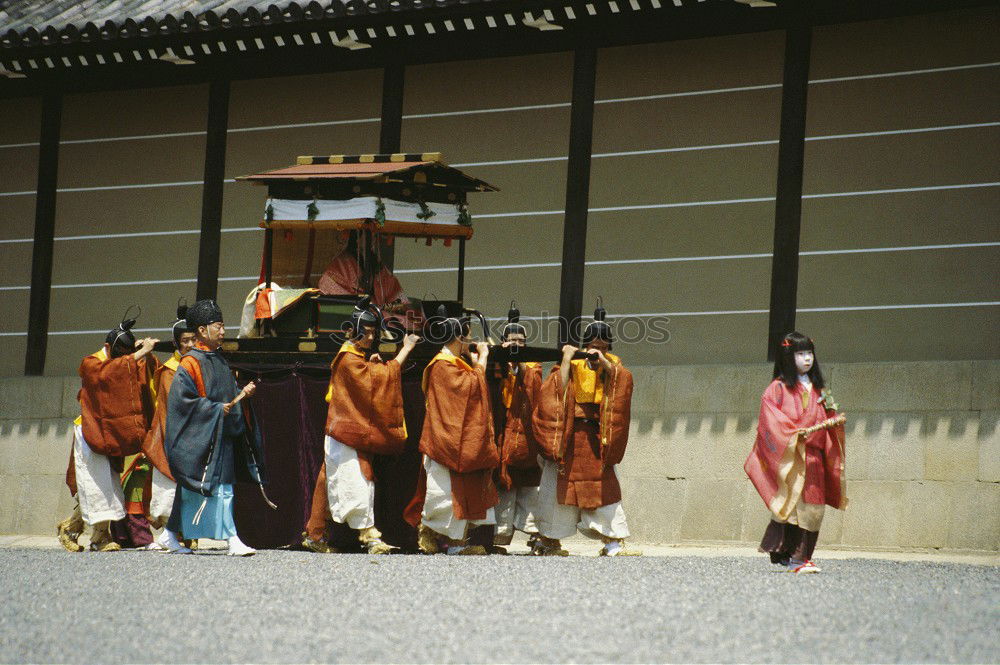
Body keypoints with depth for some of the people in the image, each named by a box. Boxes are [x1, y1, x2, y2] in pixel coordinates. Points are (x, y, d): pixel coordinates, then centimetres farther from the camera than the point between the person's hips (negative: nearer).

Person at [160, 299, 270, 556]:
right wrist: (215, 409, -19)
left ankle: (170, 535, 20)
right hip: (200, 436, -8)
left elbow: (229, 396, 24)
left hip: (223, 433, 8)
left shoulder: (219, 361, 16)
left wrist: (243, 393, 2)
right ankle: (232, 540, -14)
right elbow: (181, 399, -17)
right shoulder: (190, 364, -11)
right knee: (221, 488, -12)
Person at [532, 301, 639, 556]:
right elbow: (558, 392, -13)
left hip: (598, 437, 2)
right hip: (568, 437, -2)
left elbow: (624, 382, -11)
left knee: (605, 487, 0)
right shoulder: (573, 366, 1)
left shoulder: (613, 366, 8)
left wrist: (605, 363, -20)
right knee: (559, 486, -1)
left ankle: (612, 543, 0)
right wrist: (566, 360, -13)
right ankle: (549, 542, 6)